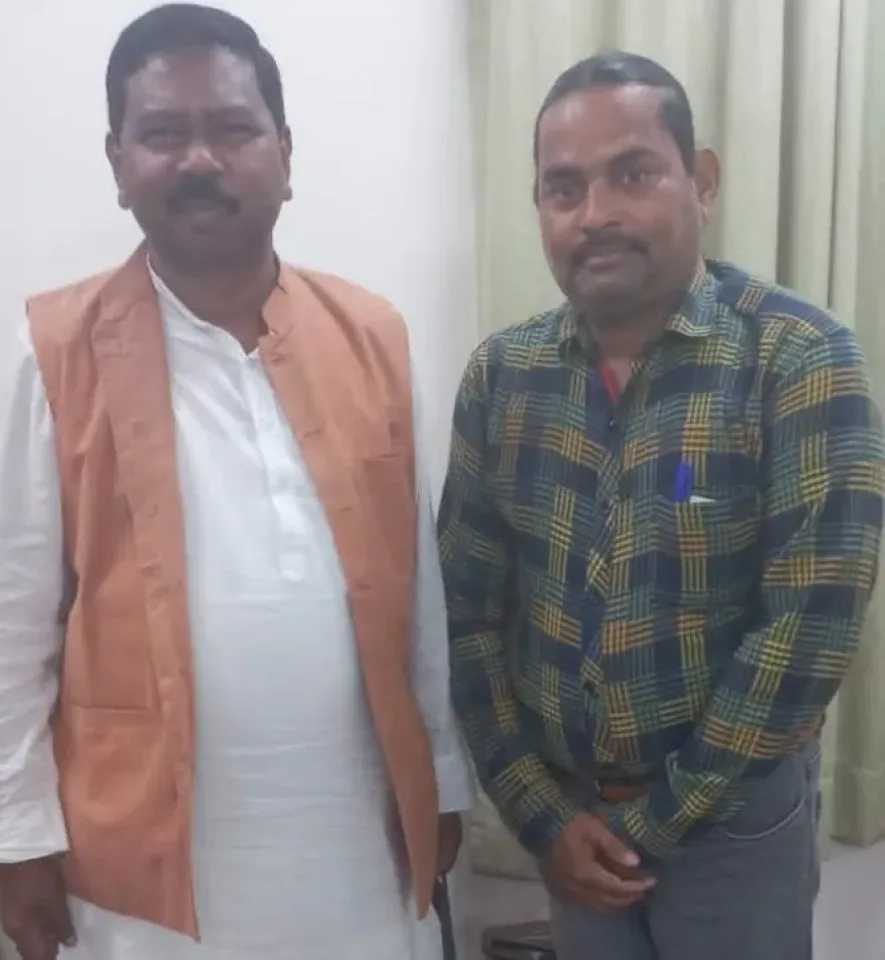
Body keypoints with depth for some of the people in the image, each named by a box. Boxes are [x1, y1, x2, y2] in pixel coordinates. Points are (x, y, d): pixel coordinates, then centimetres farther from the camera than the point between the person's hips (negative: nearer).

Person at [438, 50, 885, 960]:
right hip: (565, 809, 3)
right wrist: (539, 812, -5)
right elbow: (468, 612, -1)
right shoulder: (499, 376, -5)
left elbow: (811, 625, -18)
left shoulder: (801, 359, -15)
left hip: (733, 814, -3)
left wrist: (661, 816, -13)